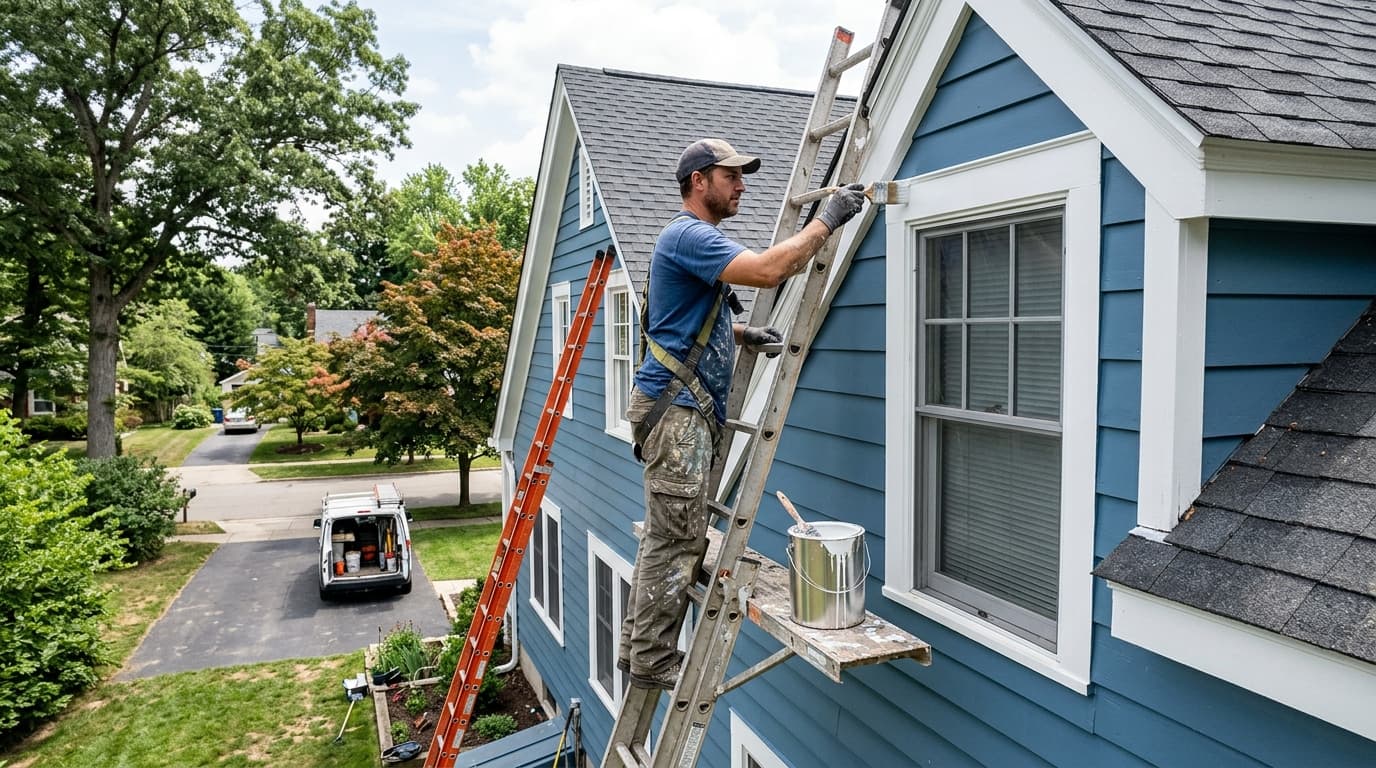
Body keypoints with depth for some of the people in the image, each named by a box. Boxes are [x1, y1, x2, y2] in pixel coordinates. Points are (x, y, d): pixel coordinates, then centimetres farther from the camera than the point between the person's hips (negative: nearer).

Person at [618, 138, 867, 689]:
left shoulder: (697, 239, 23)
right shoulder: (688, 235, -12)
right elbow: (768, 271, -25)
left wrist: (742, 334, 14)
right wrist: (826, 220, -15)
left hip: (687, 411, 11)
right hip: (678, 409, -11)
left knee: (666, 538, 13)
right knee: (677, 540, -6)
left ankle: (637, 648, 22)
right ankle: (653, 660, 5)